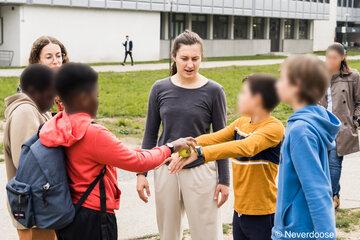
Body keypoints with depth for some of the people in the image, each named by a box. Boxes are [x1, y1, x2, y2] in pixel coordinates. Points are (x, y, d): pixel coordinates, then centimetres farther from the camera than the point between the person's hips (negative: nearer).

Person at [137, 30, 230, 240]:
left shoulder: (213, 91, -6)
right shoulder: (160, 89, 0)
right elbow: (150, 135, 6)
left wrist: (224, 179, -4)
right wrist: (141, 172, 2)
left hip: (201, 170, -3)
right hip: (166, 169, 3)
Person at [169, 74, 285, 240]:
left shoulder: (274, 128, -19)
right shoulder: (241, 122, 7)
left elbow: (245, 147, -34)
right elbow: (215, 138, -2)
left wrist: (200, 153, -42)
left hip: (263, 215, -7)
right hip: (240, 210, 7)